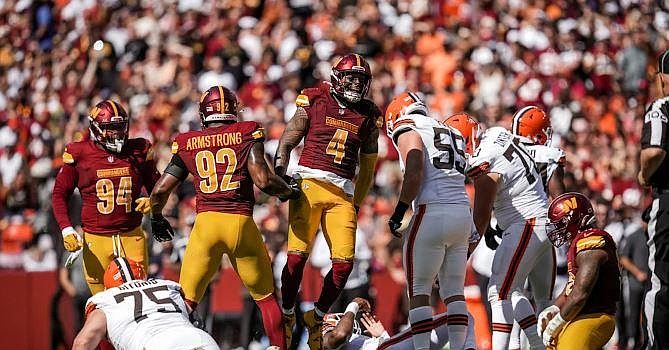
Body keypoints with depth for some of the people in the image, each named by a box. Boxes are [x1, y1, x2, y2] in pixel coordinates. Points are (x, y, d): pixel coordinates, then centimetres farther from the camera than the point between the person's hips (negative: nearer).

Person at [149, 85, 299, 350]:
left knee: (186, 301, 7)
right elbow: (263, 181, -8)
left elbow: (159, 191, 12)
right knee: (266, 297, 14)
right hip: (241, 223, -1)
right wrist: (289, 191, 13)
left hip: (205, 222, 1)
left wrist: (156, 219, 31)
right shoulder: (247, 135, 3)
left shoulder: (187, 144, 11)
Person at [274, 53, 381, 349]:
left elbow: (367, 166, 21)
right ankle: (286, 316, 3)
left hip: (343, 192, 3)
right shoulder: (315, 102, 4)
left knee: (344, 262, -7)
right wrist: (280, 176, -8)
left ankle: (316, 317, 12)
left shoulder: (368, 116, 13)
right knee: (297, 254, -14)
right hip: (309, 182, -3)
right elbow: (286, 143, 7)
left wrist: (357, 204, 17)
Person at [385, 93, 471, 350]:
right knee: (454, 290, 12)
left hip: (432, 213, -7)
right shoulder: (452, 134, 24)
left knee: (419, 290, 0)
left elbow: (414, 175, -12)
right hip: (463, 213, 7)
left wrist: (398, 212, -6)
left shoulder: (408, 131, 1)